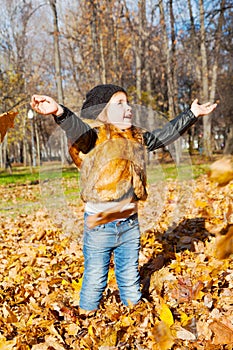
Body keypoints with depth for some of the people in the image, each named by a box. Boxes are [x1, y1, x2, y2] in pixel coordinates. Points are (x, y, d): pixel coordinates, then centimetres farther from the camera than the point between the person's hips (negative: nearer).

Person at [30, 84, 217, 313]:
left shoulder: (138, 139, 8)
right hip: (99, 225, -5)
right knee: (95, 280, 11)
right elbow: (77, 127, -33)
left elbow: (165, 134, 19)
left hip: (130, 223, 5)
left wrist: (192, 114, 24)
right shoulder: (94, 136, -12)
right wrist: (60, 112, -54)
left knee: (130, 279, 22)